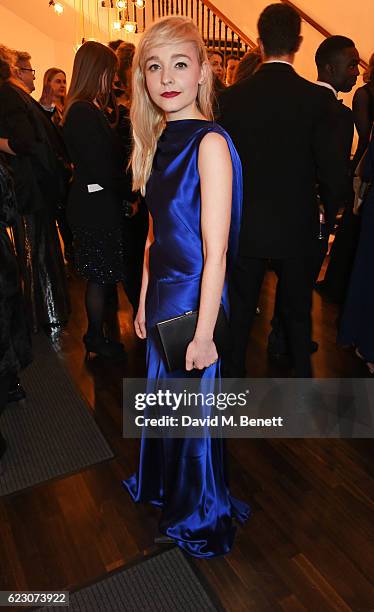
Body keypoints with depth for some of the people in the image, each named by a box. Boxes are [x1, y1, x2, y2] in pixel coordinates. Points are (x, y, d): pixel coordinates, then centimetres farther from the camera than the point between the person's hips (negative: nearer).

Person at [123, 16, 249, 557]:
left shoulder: (209, 143, -17)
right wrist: (144, 302, 12)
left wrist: (204, 333, -19)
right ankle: (164, 483, 51)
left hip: (193, 295, -7)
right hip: (162, 291, 7)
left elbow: (215, 250, -20)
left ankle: (200, 515, 39)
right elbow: (155, 234, 10)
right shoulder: (160, 140, 8)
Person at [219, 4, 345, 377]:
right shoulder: (315, 98, -11)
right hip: (297, 226, -1)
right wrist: (330, 214, 8)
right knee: (298, 311, 16)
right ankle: (302, 376, 32)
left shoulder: (234, 96, -6)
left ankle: (233, 374, 30)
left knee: (240, 310, 16)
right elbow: (329, 167, -9)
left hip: (245, 224, 1)